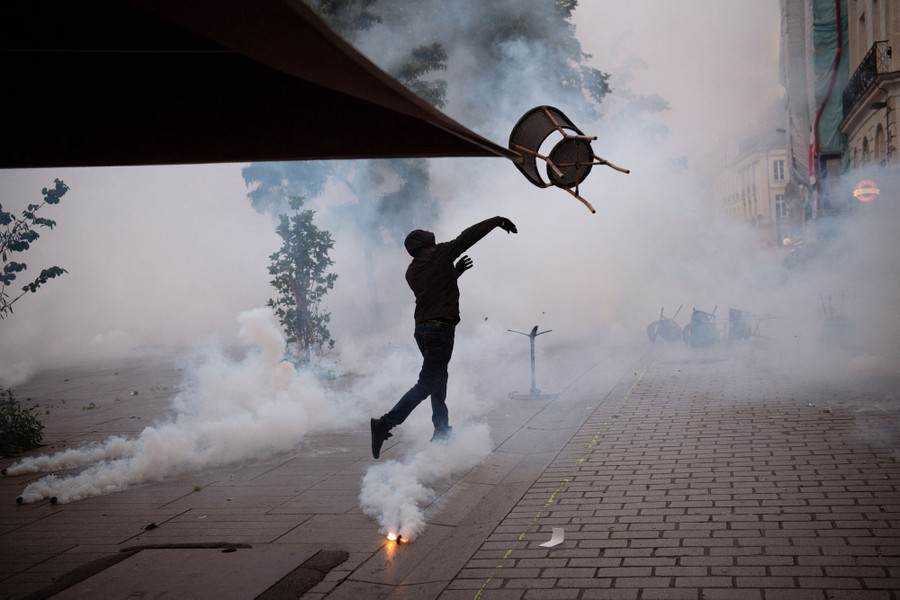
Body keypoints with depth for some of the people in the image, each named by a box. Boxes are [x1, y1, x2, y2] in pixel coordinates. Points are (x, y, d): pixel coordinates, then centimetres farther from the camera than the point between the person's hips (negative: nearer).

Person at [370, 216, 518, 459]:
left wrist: (455, 271, 29)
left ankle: (442, 432, 26)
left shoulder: (412, 272, 15)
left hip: (422, 328, 9)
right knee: (427, 383, -9)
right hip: (441, 329, -8)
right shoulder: (438, 254, -4)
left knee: (439, 380, 19)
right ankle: (385, 423, -18)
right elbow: (468, 237, -3)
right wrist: (497, 221, 5)